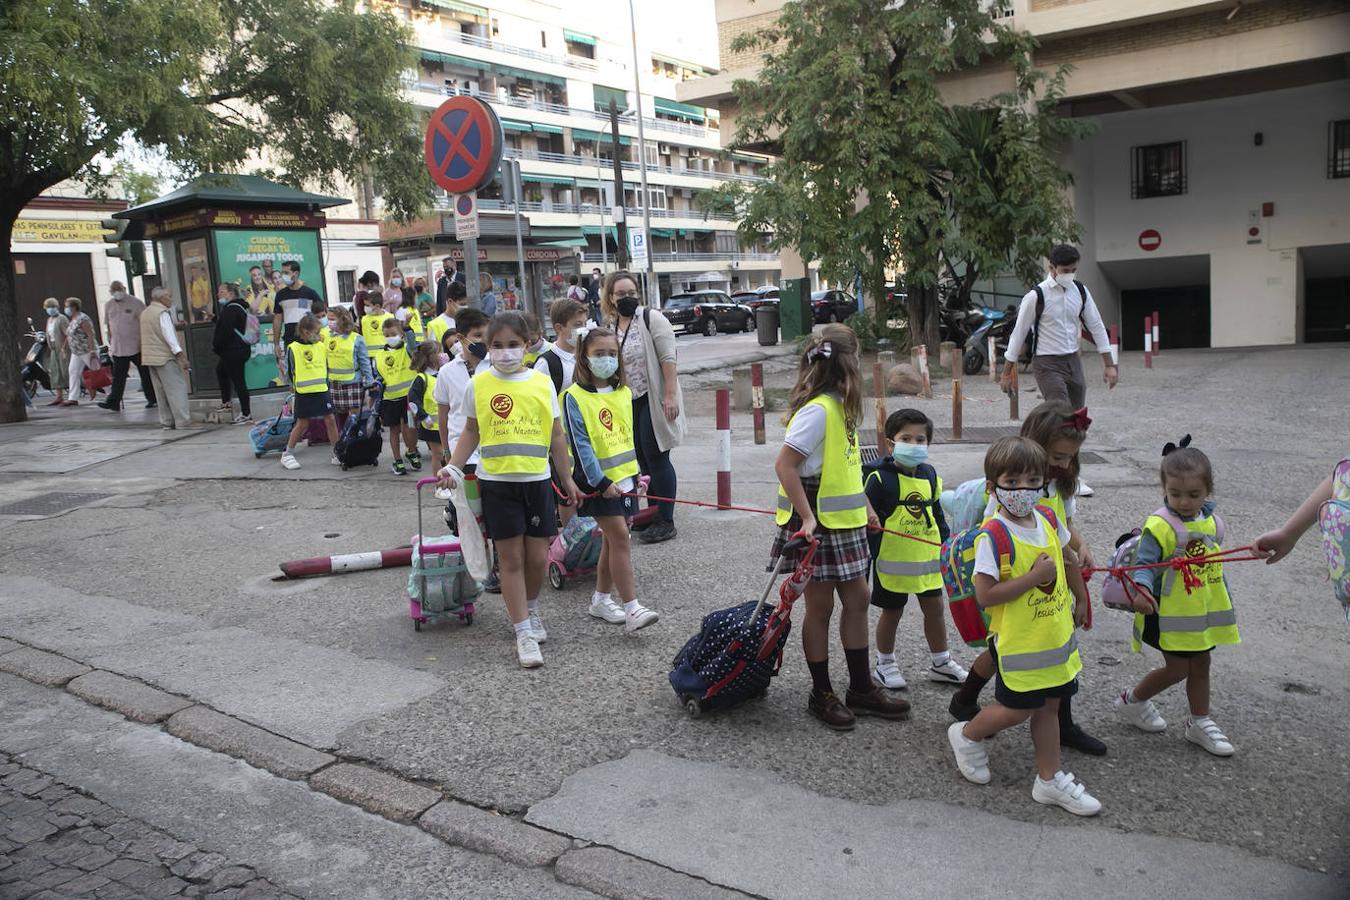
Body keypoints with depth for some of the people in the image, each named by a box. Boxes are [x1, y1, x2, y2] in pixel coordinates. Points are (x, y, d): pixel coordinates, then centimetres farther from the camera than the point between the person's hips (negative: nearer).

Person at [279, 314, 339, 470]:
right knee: (302, 424, 2)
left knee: (330, 420, 2)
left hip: (322, 390, 4)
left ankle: (338, 454, 10)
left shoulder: (322, 346, 6)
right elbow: (290, 371, 0)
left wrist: (327, 383, 8)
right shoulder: (293, 348, -6)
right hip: (303, 393, -4)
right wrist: (295, 385, -1)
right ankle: (287, 454, 18)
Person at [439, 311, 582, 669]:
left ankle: (530, 609, 35)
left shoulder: (542, 382, 1)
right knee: (511, 558, 2)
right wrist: (453, 467, -6)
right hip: (497, 482, -1)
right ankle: (524, 632, 10)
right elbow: (471, 432, 7)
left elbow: (556, 435, 8)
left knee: (538, 557, 7)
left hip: (536, 480, 2)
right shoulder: (479, 385, -2)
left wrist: (567, 479, 11)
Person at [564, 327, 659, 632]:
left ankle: (601, 599, 27)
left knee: (614, 539, 13)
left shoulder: (623, 393, 10)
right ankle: (632, 609, -10)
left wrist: (637, 472, 17)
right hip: (598, 480, -7)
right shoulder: (575, 397, -10)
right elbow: (580, 444, -14)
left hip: (624, 477, 7)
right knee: (620, 537, -12)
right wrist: (600, 482, -18)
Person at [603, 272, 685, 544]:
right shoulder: (609, 329, 11)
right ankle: (654, 514, 24)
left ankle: (666, 521, 4)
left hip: (653, 400, -6)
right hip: (628, 404, 6)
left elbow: (668, 359, -13)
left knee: (656, 458, -4)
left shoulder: (651, 319, -7)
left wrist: (670, 396, -20)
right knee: (643, 460, 12)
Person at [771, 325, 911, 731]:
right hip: (817, 525, -9)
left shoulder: (839, 407, 9)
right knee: (820, 608, 4)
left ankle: (861, 689, 27)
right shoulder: (817, 410, -19)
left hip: (843, 522, 9)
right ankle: (821, 695, 19)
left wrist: (865, 506, 16)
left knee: (857, 599, 14)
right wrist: (807, 518, -25)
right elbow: (784, 464, -24)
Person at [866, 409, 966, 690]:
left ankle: (941, 663, 31)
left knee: (935, 608, 14)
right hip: (893, 560, -6)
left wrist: (944, 541, 14)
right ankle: (885, 664, 28)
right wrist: (868, 555, -14)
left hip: (927, 558, 6)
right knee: (892, 612, 9)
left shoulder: (929, 475, 5)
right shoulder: (880, 478, -15)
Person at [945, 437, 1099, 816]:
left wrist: (1080, 600, 23)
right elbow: (984, 595, -25)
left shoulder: (1048, 520, -1)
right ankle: (967, 735, 32)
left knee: (1048, 706, 16)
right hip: (1018, 640, -6)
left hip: (1057, 635, 7)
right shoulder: (994, 534, -22)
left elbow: (1067, 559, 20)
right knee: (1019, 709, 5)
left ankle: (1050, 779, 29)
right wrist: (1035, 576, -25)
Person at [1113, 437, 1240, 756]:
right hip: (1171, 613, -7)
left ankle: (1200, 722, 32)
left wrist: (1225, 604, 22)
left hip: (1205, 611, 7)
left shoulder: (1211, 523, 3)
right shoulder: (1160, 526, -21)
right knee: (1177, 669, -1)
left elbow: (1214, 563, 15)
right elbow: (1143, 563, -26)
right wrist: (1142, 590, -46)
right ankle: (1131, 701, 22)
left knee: (1200, 665, 17)